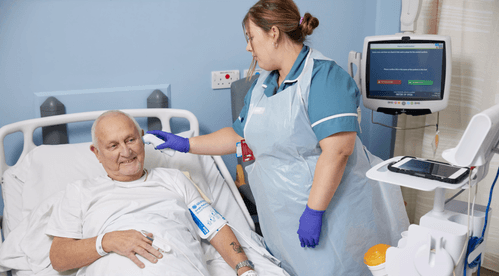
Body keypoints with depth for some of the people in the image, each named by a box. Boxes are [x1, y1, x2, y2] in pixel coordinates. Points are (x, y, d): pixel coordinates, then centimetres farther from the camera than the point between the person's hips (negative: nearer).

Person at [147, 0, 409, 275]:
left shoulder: (324, 76, -17)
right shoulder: (261, 85, 11)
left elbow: (337, 150, -25)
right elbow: (241, 136, 19)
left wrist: (314, 212, -25)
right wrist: (186, 144, 15)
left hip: (331, 210, -7)